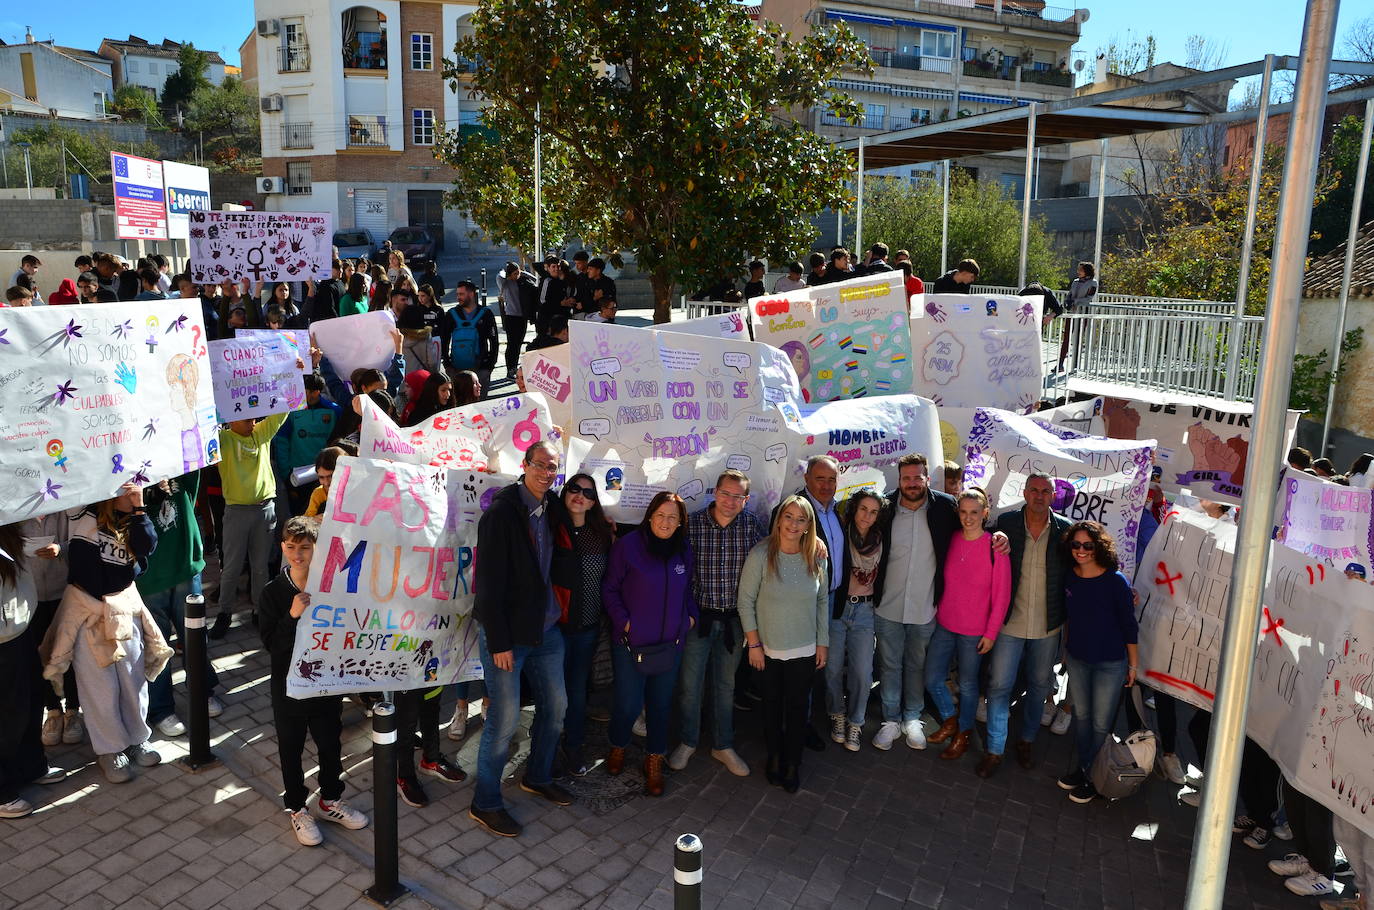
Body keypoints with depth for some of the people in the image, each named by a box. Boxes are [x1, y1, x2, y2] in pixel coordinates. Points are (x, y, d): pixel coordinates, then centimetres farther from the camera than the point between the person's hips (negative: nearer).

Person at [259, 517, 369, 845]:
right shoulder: (274, 592, -11)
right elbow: (270, 643, -16)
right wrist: (292, 616, -28)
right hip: (289, 683, -1)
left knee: (331, 743, 16)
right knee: (291, 748, 14)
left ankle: (330, 800, 38)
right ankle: (297, 809, 33)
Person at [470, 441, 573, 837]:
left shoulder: (552, 509, 5)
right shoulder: (501, 512, -16)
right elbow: (489, 582, -18)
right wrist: (498, 641, -18)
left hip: (545, 627, 7)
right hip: (506, 632, -7)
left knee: (555, 705, 15)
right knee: (505, 718, -1)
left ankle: (538, 777, 38)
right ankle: (485, 804, 17)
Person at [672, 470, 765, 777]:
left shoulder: (752, 524, -4)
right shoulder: (692, 523, -10)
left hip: (734, 619, 2)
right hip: (698, 616, -2)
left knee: (726, 684, 16)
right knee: (690, 683, 8)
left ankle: (723, 746, 32)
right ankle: (688, 742, 29)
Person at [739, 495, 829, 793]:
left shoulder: (817, 558, -5)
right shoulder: (760, 555, -14)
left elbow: (823, 601, 5)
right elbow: (746, 601, -9)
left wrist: (822, 642, 5)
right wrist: (754, 644, -8)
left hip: (805, 650, 2)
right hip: (768, 648, -1)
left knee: (798, 707, 10)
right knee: (772, 704, 14)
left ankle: (793, 763, 28)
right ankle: (774, 756, 36)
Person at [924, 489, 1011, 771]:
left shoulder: (995, 547, -13)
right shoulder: (951, 541, -1)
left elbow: (1002, 594, -9)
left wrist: (991, 633, -8)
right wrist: (936, 611, 9)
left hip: (974, 631, -4)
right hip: (944, 623, 4)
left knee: (967, 684, 10)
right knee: (932, 678, 8)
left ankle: (963, 734, 32)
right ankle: (950, 719, 35)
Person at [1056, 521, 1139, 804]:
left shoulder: (1116, 582, -18)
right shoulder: (1069, 579, -4)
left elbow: (1128, 625, -10)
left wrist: (1133, 664, -5)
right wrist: (1065, 649, 16)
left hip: (1110, 664, -4)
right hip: (1076, 658, 5)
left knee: (1101, 724, 7)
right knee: (1081, 715, 18)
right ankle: (1081, 768, 34)